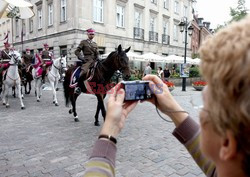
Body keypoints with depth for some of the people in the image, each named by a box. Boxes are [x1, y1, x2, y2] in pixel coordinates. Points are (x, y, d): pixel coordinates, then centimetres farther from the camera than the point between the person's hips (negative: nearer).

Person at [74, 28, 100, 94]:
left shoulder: (95, 44, 22)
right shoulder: (83, 42, 9)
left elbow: (97, 54, 22)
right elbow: (77, 51, 5)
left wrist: (98, 59, 1)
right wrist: (81, 57, -11)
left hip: (94, 60, 6)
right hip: (87, 60, -6)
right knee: (84, 71, -32)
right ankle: (78, 87, -23)